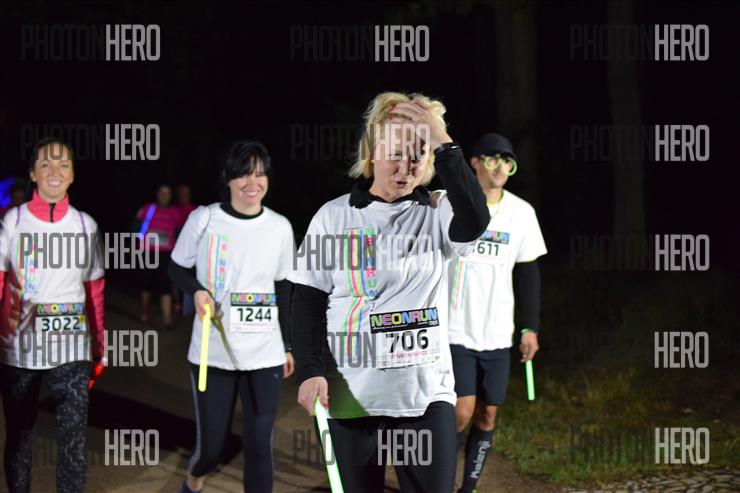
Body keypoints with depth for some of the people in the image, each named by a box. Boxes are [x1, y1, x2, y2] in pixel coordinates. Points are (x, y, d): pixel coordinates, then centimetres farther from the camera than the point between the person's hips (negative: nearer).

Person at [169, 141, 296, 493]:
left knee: (259, 443, 1)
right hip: (213, 352, -2)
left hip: (264, 354, 2)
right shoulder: (204, 219, -5)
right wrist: (197, 290, -14)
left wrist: (287, 346, 15)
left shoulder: (280, 227, 3)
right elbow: (177, 268, 7)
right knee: (212, 442, 4)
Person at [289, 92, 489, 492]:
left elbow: (474, 221, -23)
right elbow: (307, 302, 2)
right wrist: (310, 370, -10)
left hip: (427, 392, 0)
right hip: (352, 395, 1)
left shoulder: (437, 214, 1)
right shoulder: (334, 216, 2)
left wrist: (443, 143, -24)